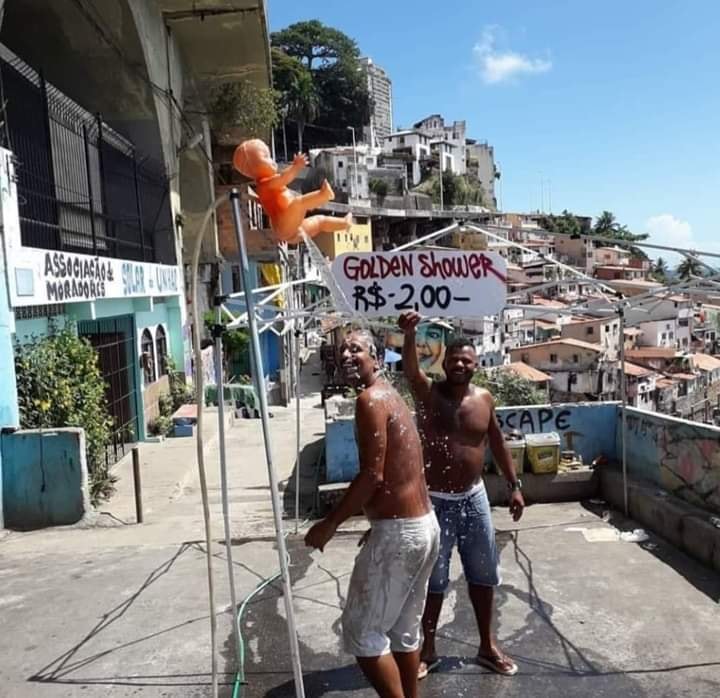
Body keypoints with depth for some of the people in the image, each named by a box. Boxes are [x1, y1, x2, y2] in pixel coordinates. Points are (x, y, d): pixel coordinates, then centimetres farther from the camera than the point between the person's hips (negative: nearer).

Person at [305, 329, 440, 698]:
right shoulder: (391, 396, 15)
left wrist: (331, 523, -11)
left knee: (361, 631, 4)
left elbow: (372, 475, -20)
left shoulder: (371, 399, -14)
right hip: (425, 525, 10)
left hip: (399, 532, -10)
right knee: (404, 629, 20)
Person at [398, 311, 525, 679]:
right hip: (436, 501, -4)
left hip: (474, 498, 4)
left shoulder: (484, 399, 0)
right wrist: (409, 335, -53)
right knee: (432, 579, 8)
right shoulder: (428, 392, -12)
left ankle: (487, 646, 34)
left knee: (483, 575, 15)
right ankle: (428, 650, 27)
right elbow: (411, 371, -34)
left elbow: (498, 445, 11)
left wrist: (514, 486, 9)